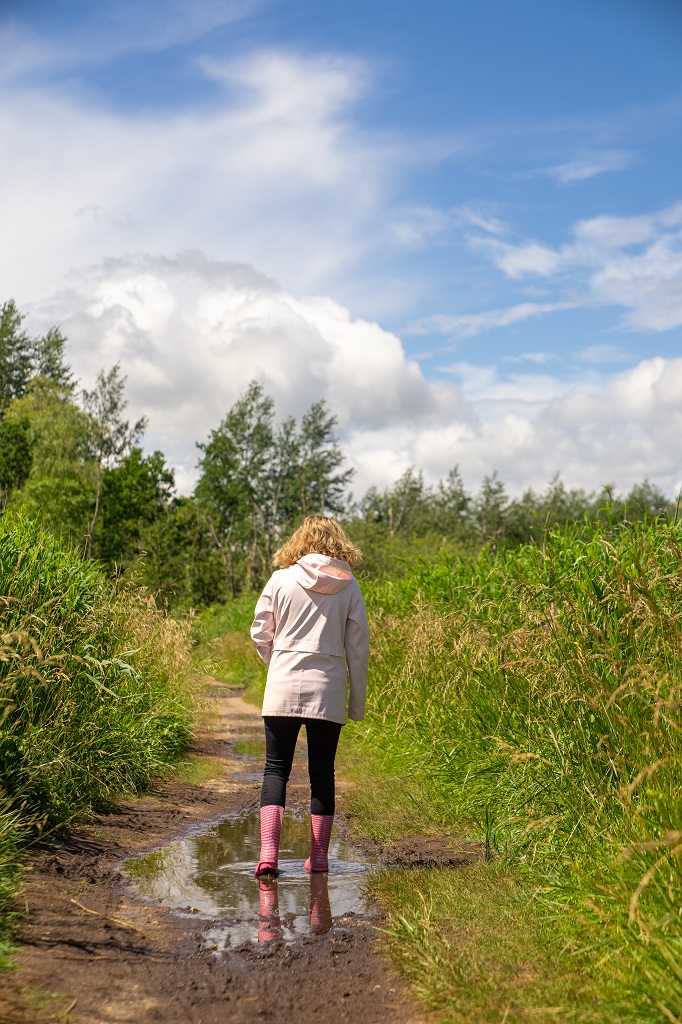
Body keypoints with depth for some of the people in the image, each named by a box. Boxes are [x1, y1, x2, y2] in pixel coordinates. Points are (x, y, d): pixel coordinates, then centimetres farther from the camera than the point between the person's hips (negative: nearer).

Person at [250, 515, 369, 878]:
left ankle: (268, 852, -7)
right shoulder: (349, 586, 2)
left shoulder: (281, 579, 1)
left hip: (283, 689, -1)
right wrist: (358, 702, 11)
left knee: (276, 769, 6)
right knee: (322, 773, 10)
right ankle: (319, 857, 14)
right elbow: (358, 647, 4)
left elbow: (260, 634, 4)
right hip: (328, 693, 1)